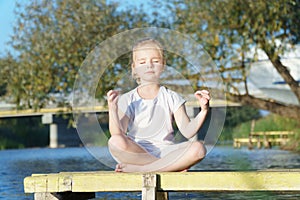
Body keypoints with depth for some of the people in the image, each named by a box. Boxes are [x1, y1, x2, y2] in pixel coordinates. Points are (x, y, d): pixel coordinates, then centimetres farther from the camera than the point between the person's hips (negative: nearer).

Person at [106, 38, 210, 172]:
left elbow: (187, 132, 1)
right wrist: (112, 109, -18)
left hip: (164, 151, 1)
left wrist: (203, 111, -13)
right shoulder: (128, 100, 8)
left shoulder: (171, 97, 11)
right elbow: (118, 134, -5)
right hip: (136, 153, -1)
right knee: (115, 142, -34)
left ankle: (136, 168, -26)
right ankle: (174, 165, -27)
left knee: (198, 148, -28)